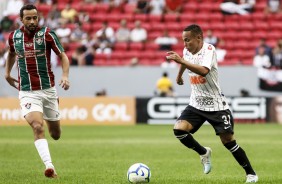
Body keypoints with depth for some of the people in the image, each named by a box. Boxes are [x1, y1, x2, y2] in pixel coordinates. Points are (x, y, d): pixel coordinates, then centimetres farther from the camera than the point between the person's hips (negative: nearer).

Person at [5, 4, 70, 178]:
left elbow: (63, 56, -4)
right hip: (27, 92, 0)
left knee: (55, 135, 13)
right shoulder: (14, 36, 2)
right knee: (38, 127, -24)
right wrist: (7, 73, 20)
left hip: (48, 90, 0)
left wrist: (65, 76, -19)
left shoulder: (47, 34, -7)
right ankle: (49, 166, -29)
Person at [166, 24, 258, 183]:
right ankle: (204, 153, 10)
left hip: (216, 104, -6)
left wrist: (181, 61, -43)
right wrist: (179, 75, 46)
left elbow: (203, 71, -39)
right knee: (179, 130, -16)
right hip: (196, 104, 6)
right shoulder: (187, 51, 2)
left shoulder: (209, 49, -19)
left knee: (228, 140, -7)